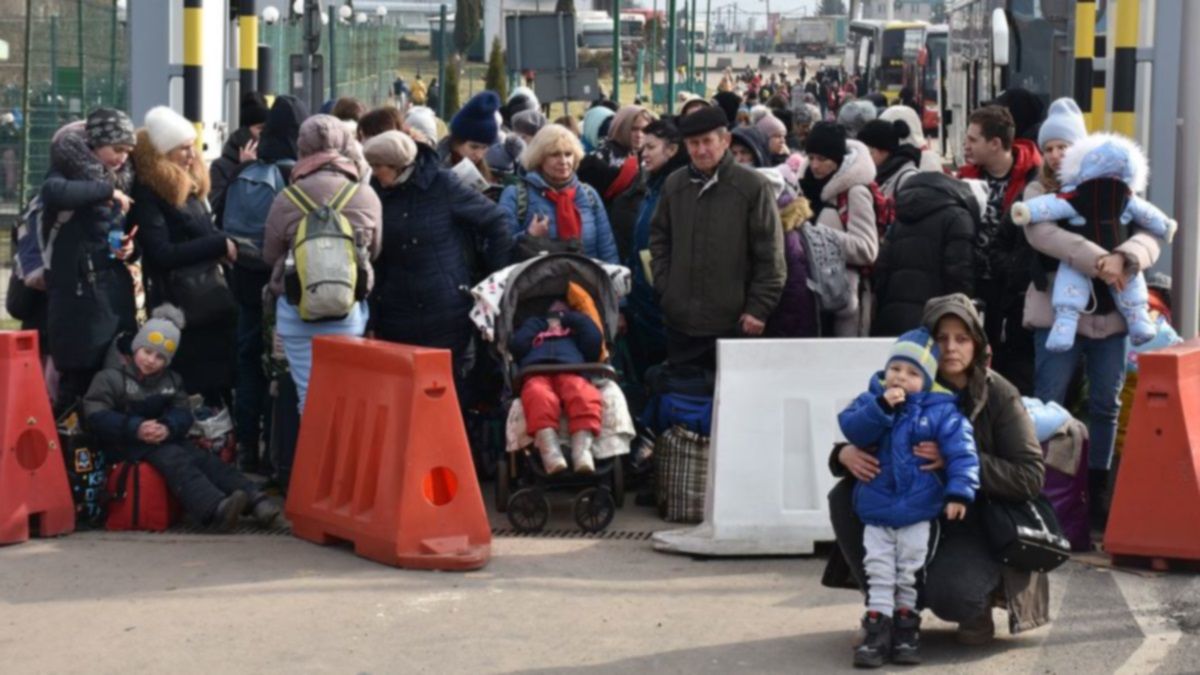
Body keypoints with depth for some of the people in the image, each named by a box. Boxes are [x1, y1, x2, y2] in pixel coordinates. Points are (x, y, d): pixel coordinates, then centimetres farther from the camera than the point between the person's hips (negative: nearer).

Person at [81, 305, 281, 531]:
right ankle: (215, 509, -57)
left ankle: (254, 501, -36)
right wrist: (135, 428, -25)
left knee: (204, 459, -19)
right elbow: (95, 415, -13)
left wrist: (168, 427, -21)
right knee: (174, 460, -32)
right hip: (127, 447, -6)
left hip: (163, 440, 6)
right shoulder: (112, 377, -3)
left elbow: (183, 413, 4)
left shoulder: (171, 381, 16)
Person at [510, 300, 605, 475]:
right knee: (539, 395, -40)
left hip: (571, 373, 0)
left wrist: (573, 319, 31)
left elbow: (594, 341, 20)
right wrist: (538, 325, 30)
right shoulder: (535, 331, 43)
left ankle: (582, 451, -58)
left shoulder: (576, 332, 43)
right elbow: (516, 346, 22)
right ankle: (550, 453, -61)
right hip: (537, 373, 0)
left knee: (584, 395, -39)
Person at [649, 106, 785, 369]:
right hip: (681, 320, 4)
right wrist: (664, 286, 6)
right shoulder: (674, 185, 6)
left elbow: (770, 255, -5)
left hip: (733, 324, -4)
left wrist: (759, 308, -8)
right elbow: (659, 238, 18)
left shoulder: (752, 186, -7)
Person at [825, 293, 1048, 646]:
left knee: (950, 596, -32)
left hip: (975, 525, -4)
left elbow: (1031, 478, -16)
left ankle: (978, 604, 7)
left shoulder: (999, 396, -11)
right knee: (845, 495, -18)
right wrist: (846, 454, -24)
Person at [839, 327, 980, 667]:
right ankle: (877, 629, 3)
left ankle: (906, 626, 17)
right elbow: (851, 428, -16)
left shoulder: (940, 411, -8)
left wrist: (959, 491, -22)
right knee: (879, 572, 1)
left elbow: (960, 451, -12)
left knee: (909, 573, 6)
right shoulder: (871, 400, 1)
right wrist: (882, 407, -27)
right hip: (875, 510, 2)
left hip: (918, 513, -2)